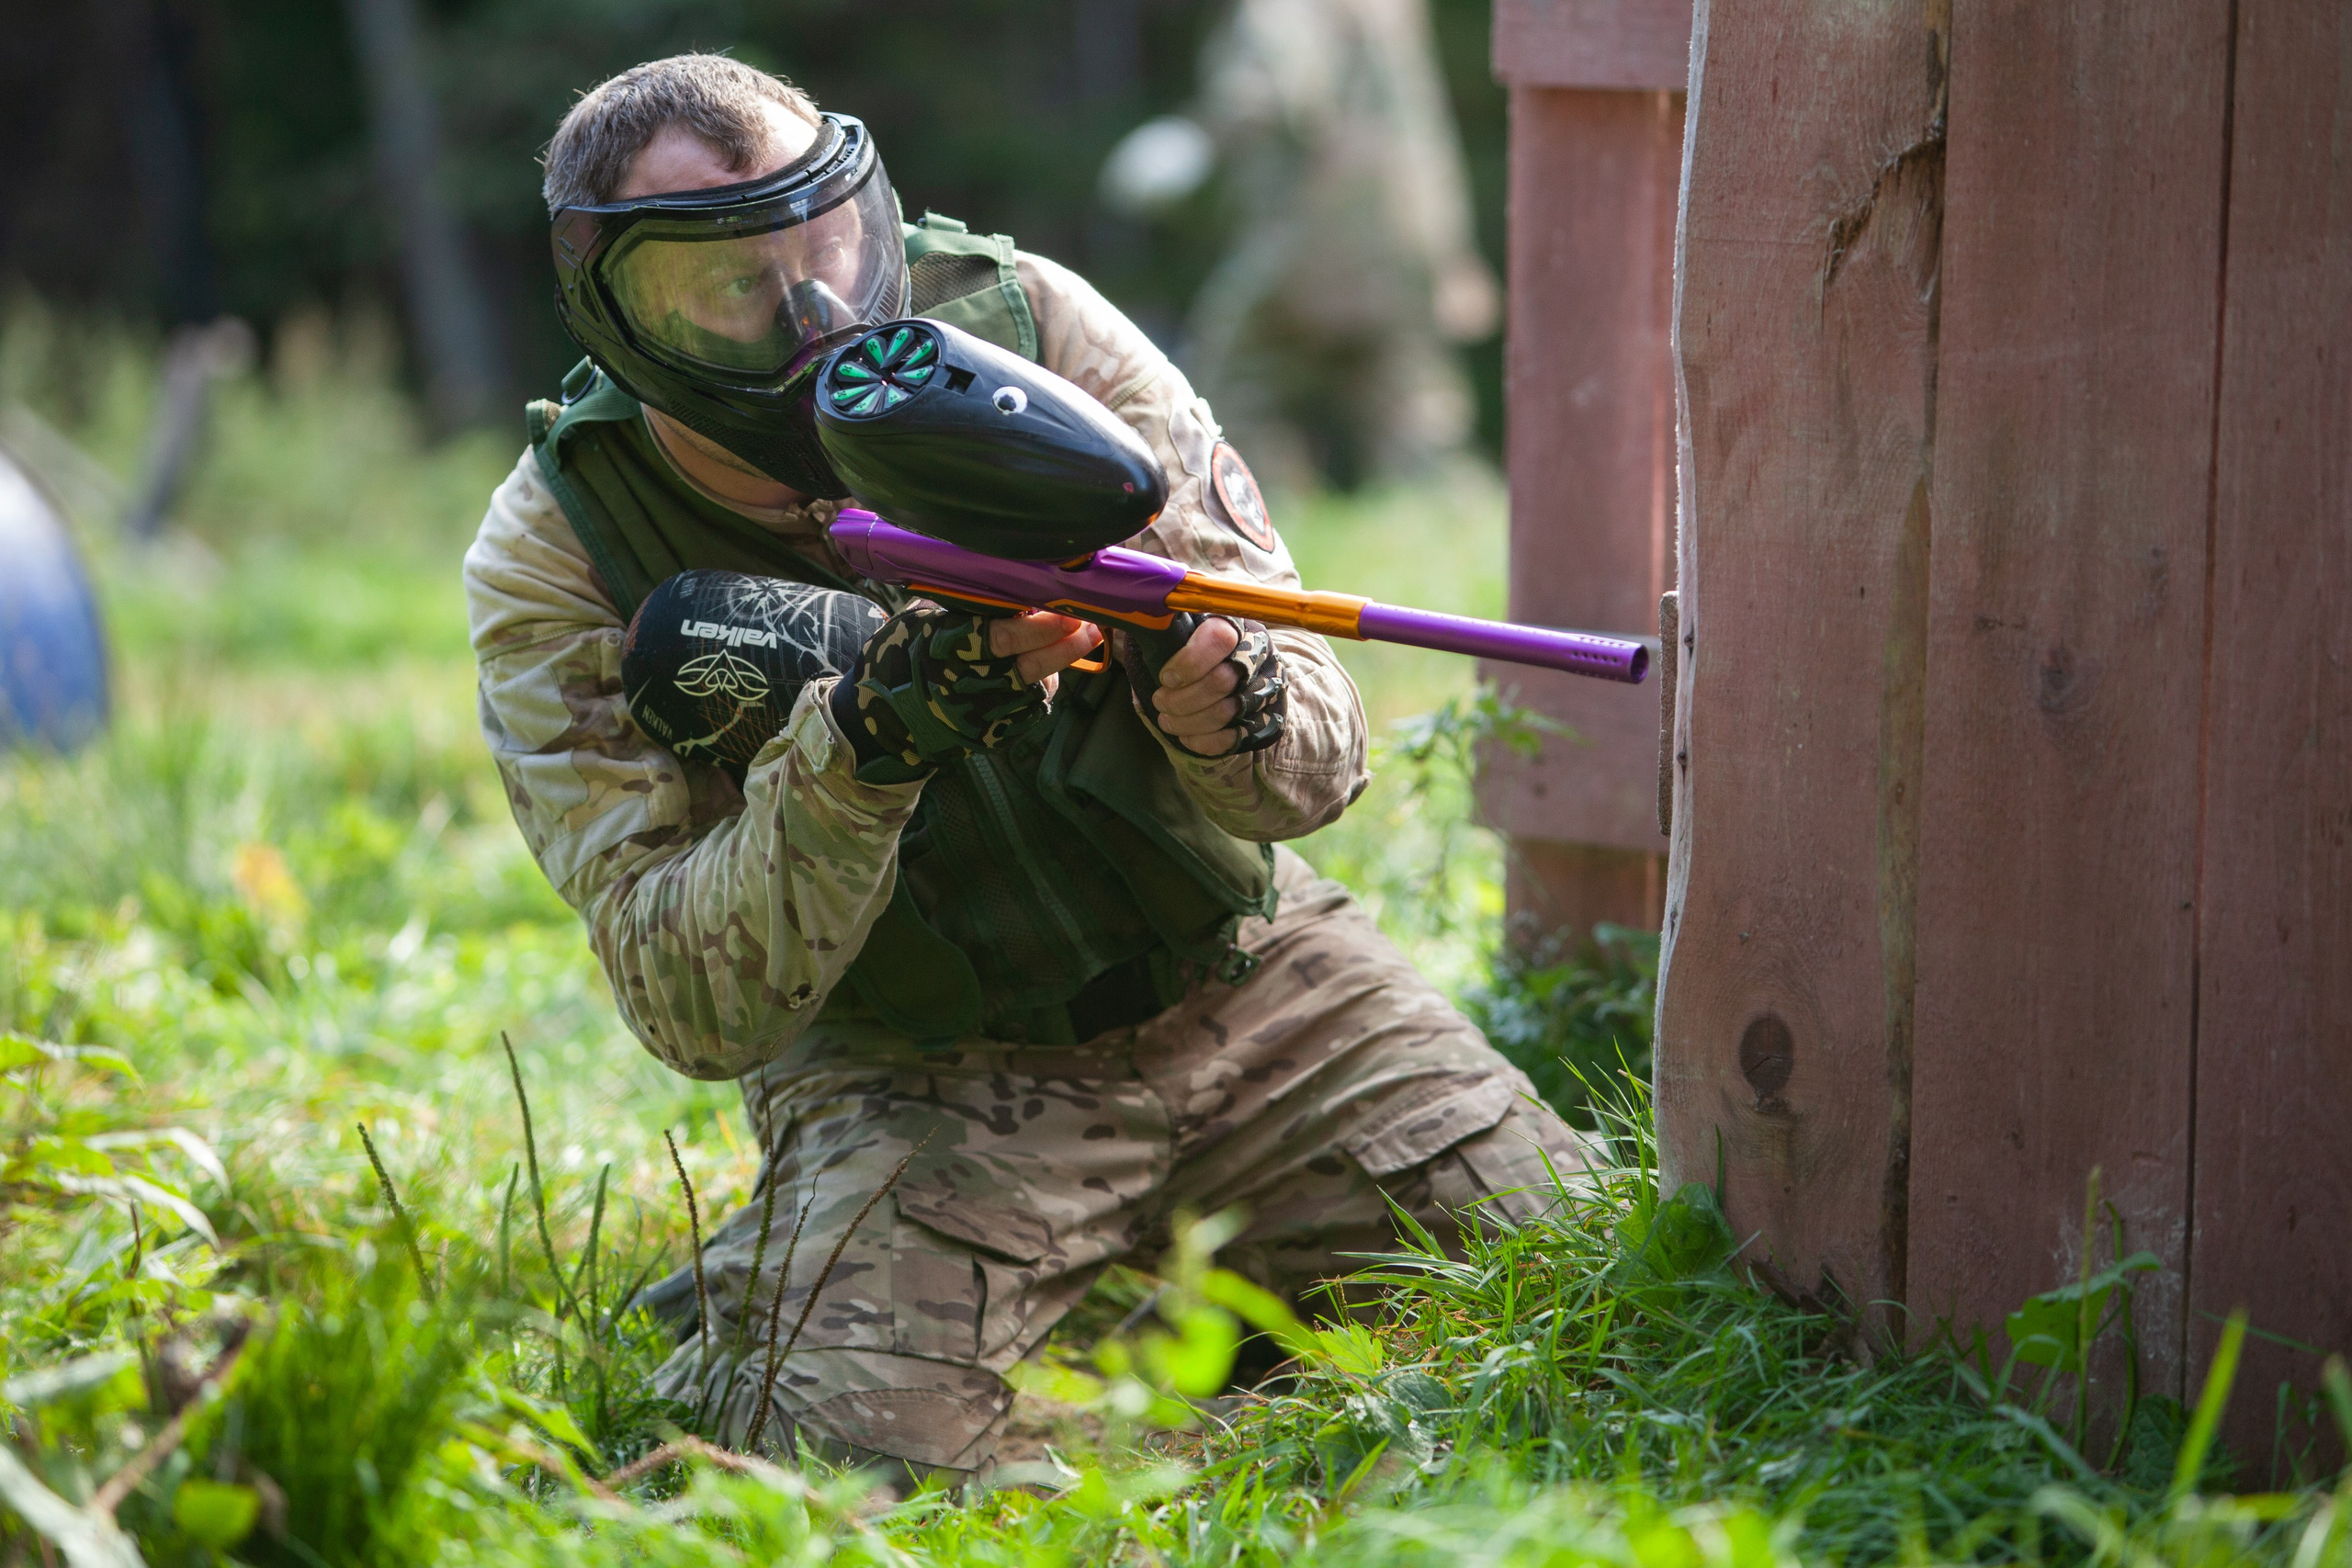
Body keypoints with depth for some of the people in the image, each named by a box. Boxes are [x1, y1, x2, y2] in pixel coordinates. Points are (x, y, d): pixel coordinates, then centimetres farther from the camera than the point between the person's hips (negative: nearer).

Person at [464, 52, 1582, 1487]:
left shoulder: (1026, 328, -11)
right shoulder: (553, 564, -14)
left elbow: (1316, 771, -11)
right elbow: (698, 1010, -21)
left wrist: (1211, 686, -35)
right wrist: (860, 744, -36)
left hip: (1241, 976, 3)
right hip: (911, 1068, -3)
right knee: (854, 1437, -28)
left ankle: (1176, 1256, 18)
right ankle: (749, 1301, 8)